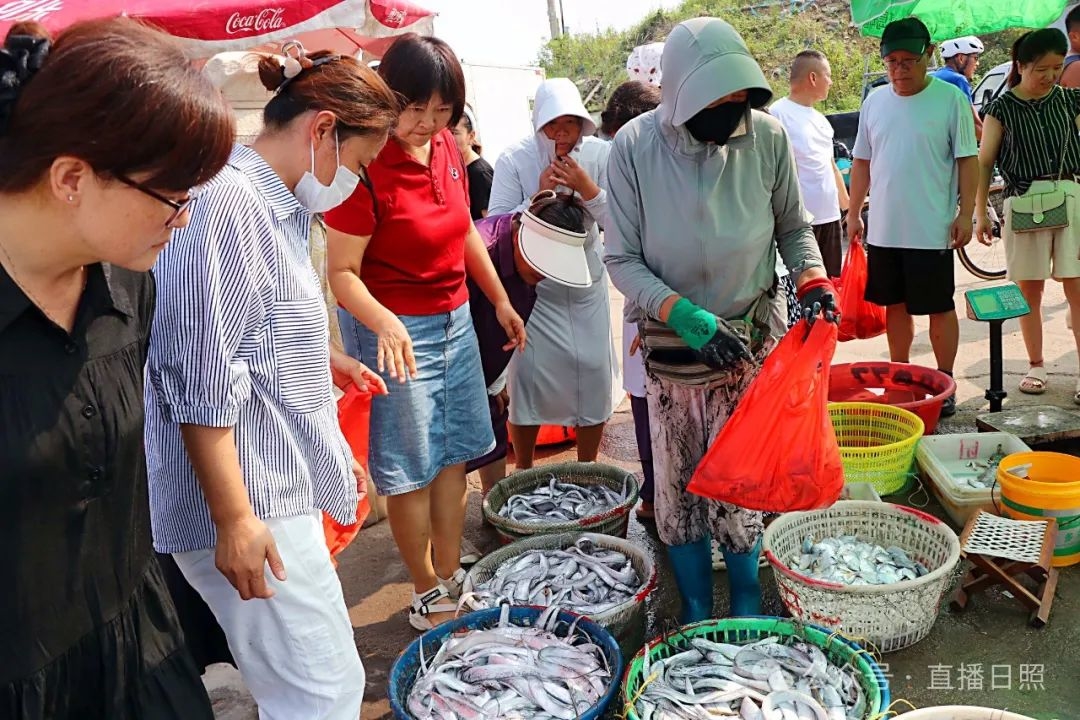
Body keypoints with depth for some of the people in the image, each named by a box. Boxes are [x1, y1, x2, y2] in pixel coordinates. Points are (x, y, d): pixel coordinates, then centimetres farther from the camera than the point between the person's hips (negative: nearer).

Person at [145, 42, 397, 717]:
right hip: (248, 501, -10)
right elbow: (201, 380, -21)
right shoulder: (228, 202, -18)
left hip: (281, 484, 10)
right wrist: (233, 518, -20)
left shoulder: (279, 207, 14)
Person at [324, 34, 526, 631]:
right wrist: (385, 325, -34)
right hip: (396, 331, -7)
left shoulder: (446, 147, 2)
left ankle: (450, 576, 28)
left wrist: (500, 300, 18)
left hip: (455, 321, 7)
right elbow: (342, 273, -18)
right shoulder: (366, 167, -19)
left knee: (454, 453, 13)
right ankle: (427, 595, 21)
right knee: (410, 469, 4)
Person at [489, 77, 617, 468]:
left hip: (586, 286, 2)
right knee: (528, 376, 2)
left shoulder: (599, 154, -6)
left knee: (594, 376, 6)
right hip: (533, 286, -2)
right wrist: (538, 195, -24)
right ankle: (523, 474, 24)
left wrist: (587, 187, -24)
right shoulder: (514, 160, -10)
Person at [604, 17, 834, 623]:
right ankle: (696, 617, 29)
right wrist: (686, 316, -24)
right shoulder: (635, 146, -13)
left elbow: (794, 228, 6)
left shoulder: (767, 136, -9)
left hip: (752, 339, 0)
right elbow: (622, 259, -11)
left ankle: (747, 613, 27)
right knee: (678, 486, 9)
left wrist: (813, 281, -13)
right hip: (672, 344, 0)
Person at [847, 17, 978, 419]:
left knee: (940, 308, 5)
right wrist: (854, 213, 10)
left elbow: (968, 160, -4)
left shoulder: (951, 99, -5)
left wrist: (966, 213, -10)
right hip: (883, 230, 4)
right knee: (895, 305, 13)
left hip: (932, 231, -4)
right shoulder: (874, 102, 7)